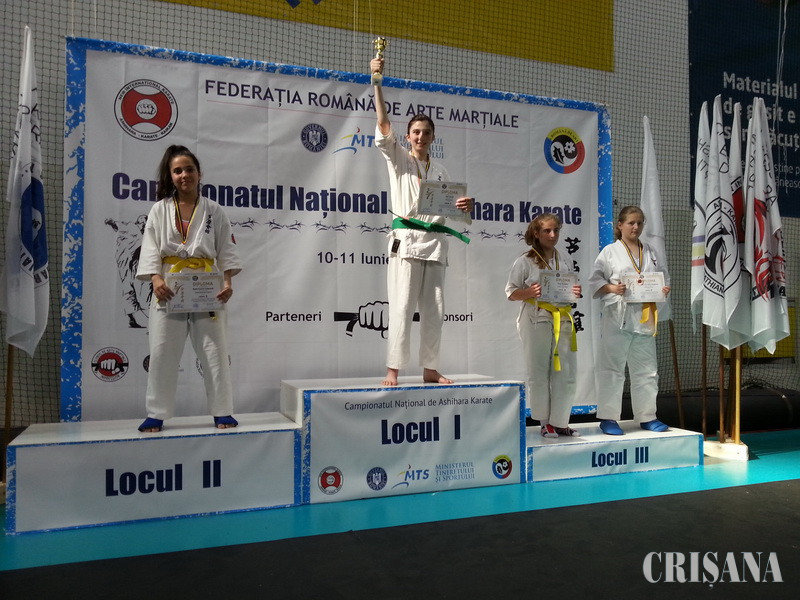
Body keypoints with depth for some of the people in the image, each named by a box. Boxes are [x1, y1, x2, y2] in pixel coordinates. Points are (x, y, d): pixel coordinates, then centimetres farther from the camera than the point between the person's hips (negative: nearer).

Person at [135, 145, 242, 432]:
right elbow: (150, 249, -1)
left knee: (215, 352, 2)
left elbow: (226, 251, 4)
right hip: (169, 290, 0)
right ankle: (156, 414, 16)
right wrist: (156, 279, -17)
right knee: (162, 353, 4)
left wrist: (227, 283, -10)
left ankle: (222, 412, 13)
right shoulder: (160, 210, 6)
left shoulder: (213, 211, 6)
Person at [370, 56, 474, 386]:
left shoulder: (440, 171, 18)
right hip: (406, 239, -4)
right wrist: (377, 82, -16)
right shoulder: (399, 160, 6)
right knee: (402, 308, -10)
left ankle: (430, 369, 15)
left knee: (434, 310, 6)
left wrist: (466, 205, -4)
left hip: (435, 242, 5)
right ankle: (392, 370, -5)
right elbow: (384, 127, -8)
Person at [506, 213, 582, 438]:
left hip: (562, 318, 5)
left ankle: (559, 421, 15)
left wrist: (576, 293, 0)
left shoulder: (565, 261, 16)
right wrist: (529, 292, -21)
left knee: (566, 372, 3)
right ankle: (545, 421, 14)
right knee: (538, 372, 1)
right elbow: (511, 293, -2)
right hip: (536, 320, -5)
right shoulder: (525, 261, 0)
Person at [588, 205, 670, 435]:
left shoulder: (650, 252, 16)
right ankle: (608, 417, 6)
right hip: (618, 317, -5)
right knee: (612, 367, -2)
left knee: (646, 368, 11)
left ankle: (647, 416, 23)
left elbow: (663, 276, 20)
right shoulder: (610, 251, 1)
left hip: (645, 317, 5)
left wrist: (665, 288, 0)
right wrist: (612, 288, -19)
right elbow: (595, 281, -2)